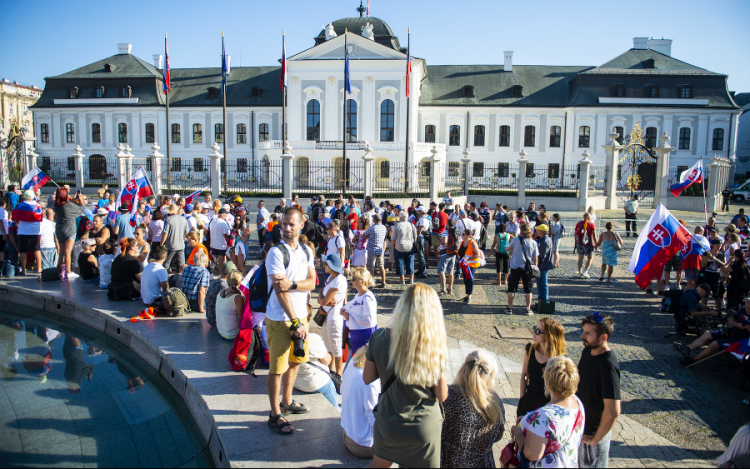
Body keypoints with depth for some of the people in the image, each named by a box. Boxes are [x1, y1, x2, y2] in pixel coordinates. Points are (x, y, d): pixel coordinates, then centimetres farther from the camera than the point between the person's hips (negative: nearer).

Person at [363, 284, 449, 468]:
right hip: (424, 428, -2)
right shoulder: (434, 346, -22)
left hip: (387, 424, 2)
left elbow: (367, 378, -4)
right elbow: (442, 396, -12)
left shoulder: (379, 337, -17)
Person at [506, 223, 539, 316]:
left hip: (515, 267, -1)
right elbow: (535, 258, -1)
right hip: (528, 269, 1)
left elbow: (508, 249, 9)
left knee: (512, 289, 8)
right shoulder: (533, 243, -4)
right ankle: (528, 309, 12)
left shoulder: (516, 240, -8)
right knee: (528, 290, 11)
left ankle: (509, 308, 12)